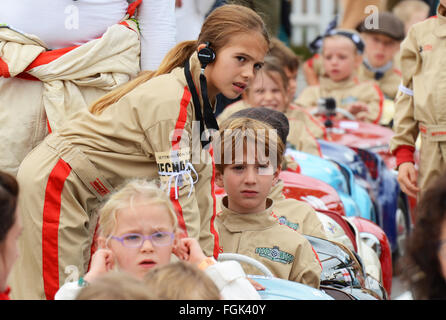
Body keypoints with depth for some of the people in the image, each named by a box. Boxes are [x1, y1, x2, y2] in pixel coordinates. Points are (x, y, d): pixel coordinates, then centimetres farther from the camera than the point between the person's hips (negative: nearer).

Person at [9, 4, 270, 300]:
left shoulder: (202, 103, 3)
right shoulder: (171, 100, -26)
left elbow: (201, 186, 3)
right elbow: (177, 191, -27)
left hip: (86, 198, 10)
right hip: (52, 183, -10)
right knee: (55, 289, -8)